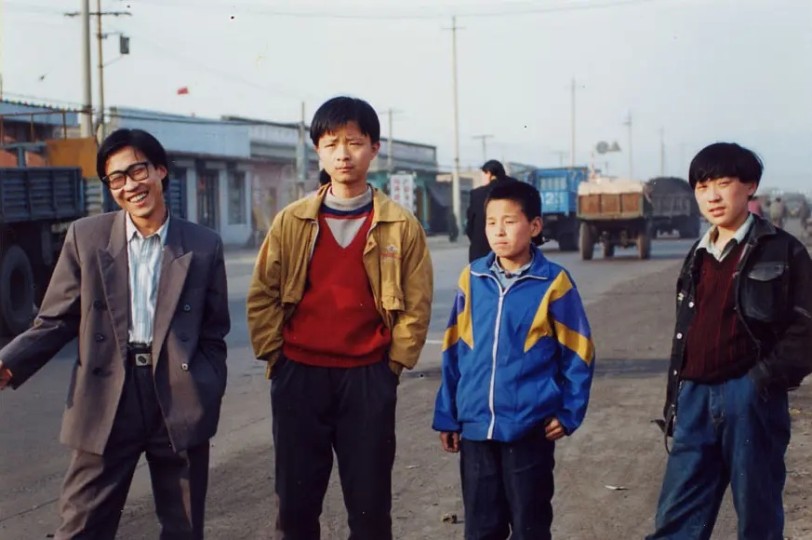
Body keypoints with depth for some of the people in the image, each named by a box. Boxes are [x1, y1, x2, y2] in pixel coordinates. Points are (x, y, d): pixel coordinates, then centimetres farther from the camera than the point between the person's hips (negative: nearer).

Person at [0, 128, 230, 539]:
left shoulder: (204, 247, 4)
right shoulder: (85, 237, 3)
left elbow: (213, 335, 9)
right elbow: (56, 321, 3)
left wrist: (207, 398, -2)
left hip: (179, 407, 1)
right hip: (105, 405, 0)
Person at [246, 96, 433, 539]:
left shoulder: (401, 225, 0)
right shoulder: (291, 222, 3)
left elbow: (415, 305, 2)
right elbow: (262, 296, 6)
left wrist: (393, 364, -3)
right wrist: (274, 357, 0)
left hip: (367, 378, -1)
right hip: (299, 375, 1)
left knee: (370, 502, 5)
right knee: (296, 499, 8)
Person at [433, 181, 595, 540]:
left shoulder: (553, 282, -7)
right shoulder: (472, 279, 2)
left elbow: (578, 353, -1)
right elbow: (454, 352, 7)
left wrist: (569, 413, -4)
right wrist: (447, 415, 7)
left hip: (530, 427, -3)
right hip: (476, 426, 3)